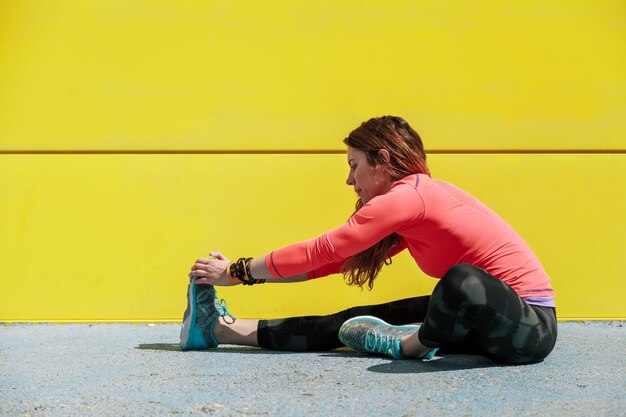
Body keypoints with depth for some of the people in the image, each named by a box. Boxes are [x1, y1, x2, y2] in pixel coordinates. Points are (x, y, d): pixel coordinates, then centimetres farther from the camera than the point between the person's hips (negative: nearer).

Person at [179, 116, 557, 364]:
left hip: (531, 324, -9)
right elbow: (331, 260, 14)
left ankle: (412, 345, -11)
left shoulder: (407, 196, -16)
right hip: (490, 315, 9)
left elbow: (319, 252, -12)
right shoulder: (418, 195, 12)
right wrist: (241, 271, 12)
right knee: (358, 321, 1)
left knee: (463, 281, -39)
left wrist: (237, 272, -1)